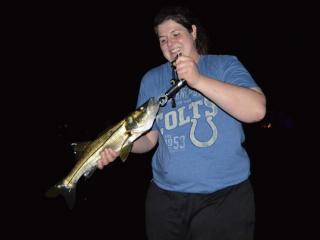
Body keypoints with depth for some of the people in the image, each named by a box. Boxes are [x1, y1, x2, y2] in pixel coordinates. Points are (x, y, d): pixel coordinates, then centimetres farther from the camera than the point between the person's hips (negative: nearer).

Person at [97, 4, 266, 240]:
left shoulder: (225, 65, -2)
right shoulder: (152, 79, 8)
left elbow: (256, 110, -18)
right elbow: (148, 138, 9)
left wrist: (198, 80, -24)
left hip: (225, 196, -3)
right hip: (166, 196, 3)